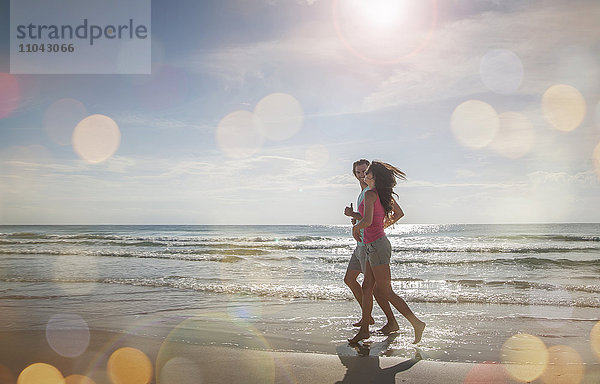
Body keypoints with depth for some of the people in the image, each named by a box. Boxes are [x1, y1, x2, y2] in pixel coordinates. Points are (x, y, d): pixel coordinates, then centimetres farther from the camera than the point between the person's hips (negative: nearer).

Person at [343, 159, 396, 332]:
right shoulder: (362, 193, 18)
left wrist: (352, 214, -12)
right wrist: (355, 219, 6)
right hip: (361, 243, 11)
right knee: (349, 279, 15)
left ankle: (392, 321, 1)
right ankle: (367, 316, 22)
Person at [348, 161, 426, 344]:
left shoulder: (370, 194, -16)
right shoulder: (384, 194, 10)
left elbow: (367, 221, -28)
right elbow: (399, 213, 23)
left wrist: (355, 228, -8)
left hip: (377, 246, -9)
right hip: (377, 244, 9)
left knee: (386, 291, -2)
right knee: (367, 287, 12)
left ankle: (416, 323, 3)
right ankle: (364, 329, 18)